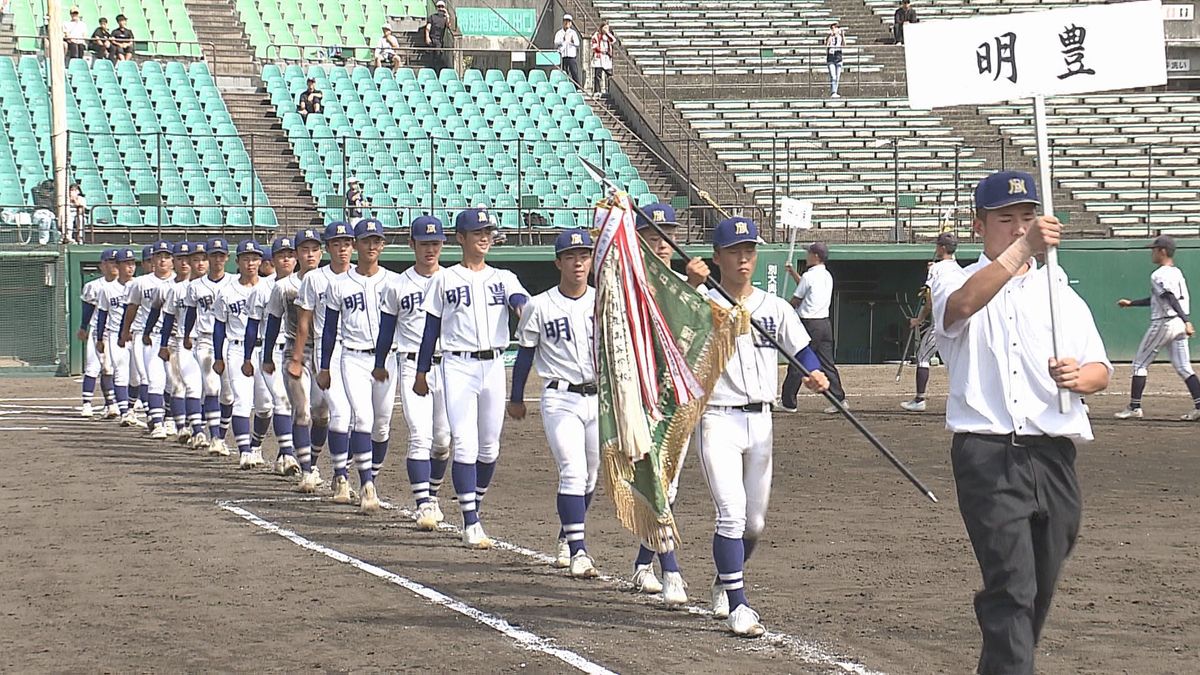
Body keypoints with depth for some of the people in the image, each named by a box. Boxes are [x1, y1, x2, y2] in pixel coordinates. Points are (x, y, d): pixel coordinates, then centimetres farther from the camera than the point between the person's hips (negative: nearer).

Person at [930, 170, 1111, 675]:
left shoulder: (1060, 292, 18)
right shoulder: (957, 284, 6)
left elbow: (1101, 369, 8)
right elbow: (963, 304, -21)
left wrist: (1080, 377, -17)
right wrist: (1022, 250, -34)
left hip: (1053, 457, 5)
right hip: (986, 457, -4)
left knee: (1040, 588, 11)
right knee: (1011, 584, -16)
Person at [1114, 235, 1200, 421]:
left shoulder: (1159, 275, -12)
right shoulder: (1177, 273, 16)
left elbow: (1172, 300, -25)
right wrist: (1131, 303, 29)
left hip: (1163, 324, -8)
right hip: (1179, 324, 8)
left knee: (1140, 364, 4)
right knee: (1183, 367, 5)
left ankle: (1134, 407, 5)